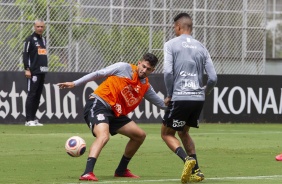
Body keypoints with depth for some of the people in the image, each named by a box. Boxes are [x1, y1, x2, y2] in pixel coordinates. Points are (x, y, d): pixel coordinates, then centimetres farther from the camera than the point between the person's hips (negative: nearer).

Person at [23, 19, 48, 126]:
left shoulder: (43, 40, 17)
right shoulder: (30, 39, -5)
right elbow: (25, 54, -10)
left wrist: (45, 68, 17)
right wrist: (27, 69, -17)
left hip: (42, 72, 8)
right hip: (33, 72, -8)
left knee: (38, 96, 8)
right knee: (31, 95, -9)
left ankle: (33, 118, 13)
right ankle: (29, 120, -10)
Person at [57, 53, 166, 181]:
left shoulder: (146, 87, 13)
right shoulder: (125, 68, -5)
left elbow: (159, 102, 28)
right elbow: (98, 74, -3)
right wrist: (75, 83, -6)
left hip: (115, 113, 8)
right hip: (98, 104, -8)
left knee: (140, 135, 11)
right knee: (103, 136, -33)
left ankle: (121, 170, 25)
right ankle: (87, 173, -45)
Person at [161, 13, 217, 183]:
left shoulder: (171, 44, -1)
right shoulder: (201, 47, 12)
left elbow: (168, 72, -14)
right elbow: (213, 78, 7)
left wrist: (169, 95, -1)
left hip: (180, 97, -5)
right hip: (198, 99, 5)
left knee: (167, 133, 10)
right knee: (183, 131, 24)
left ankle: (187, 159, -17)